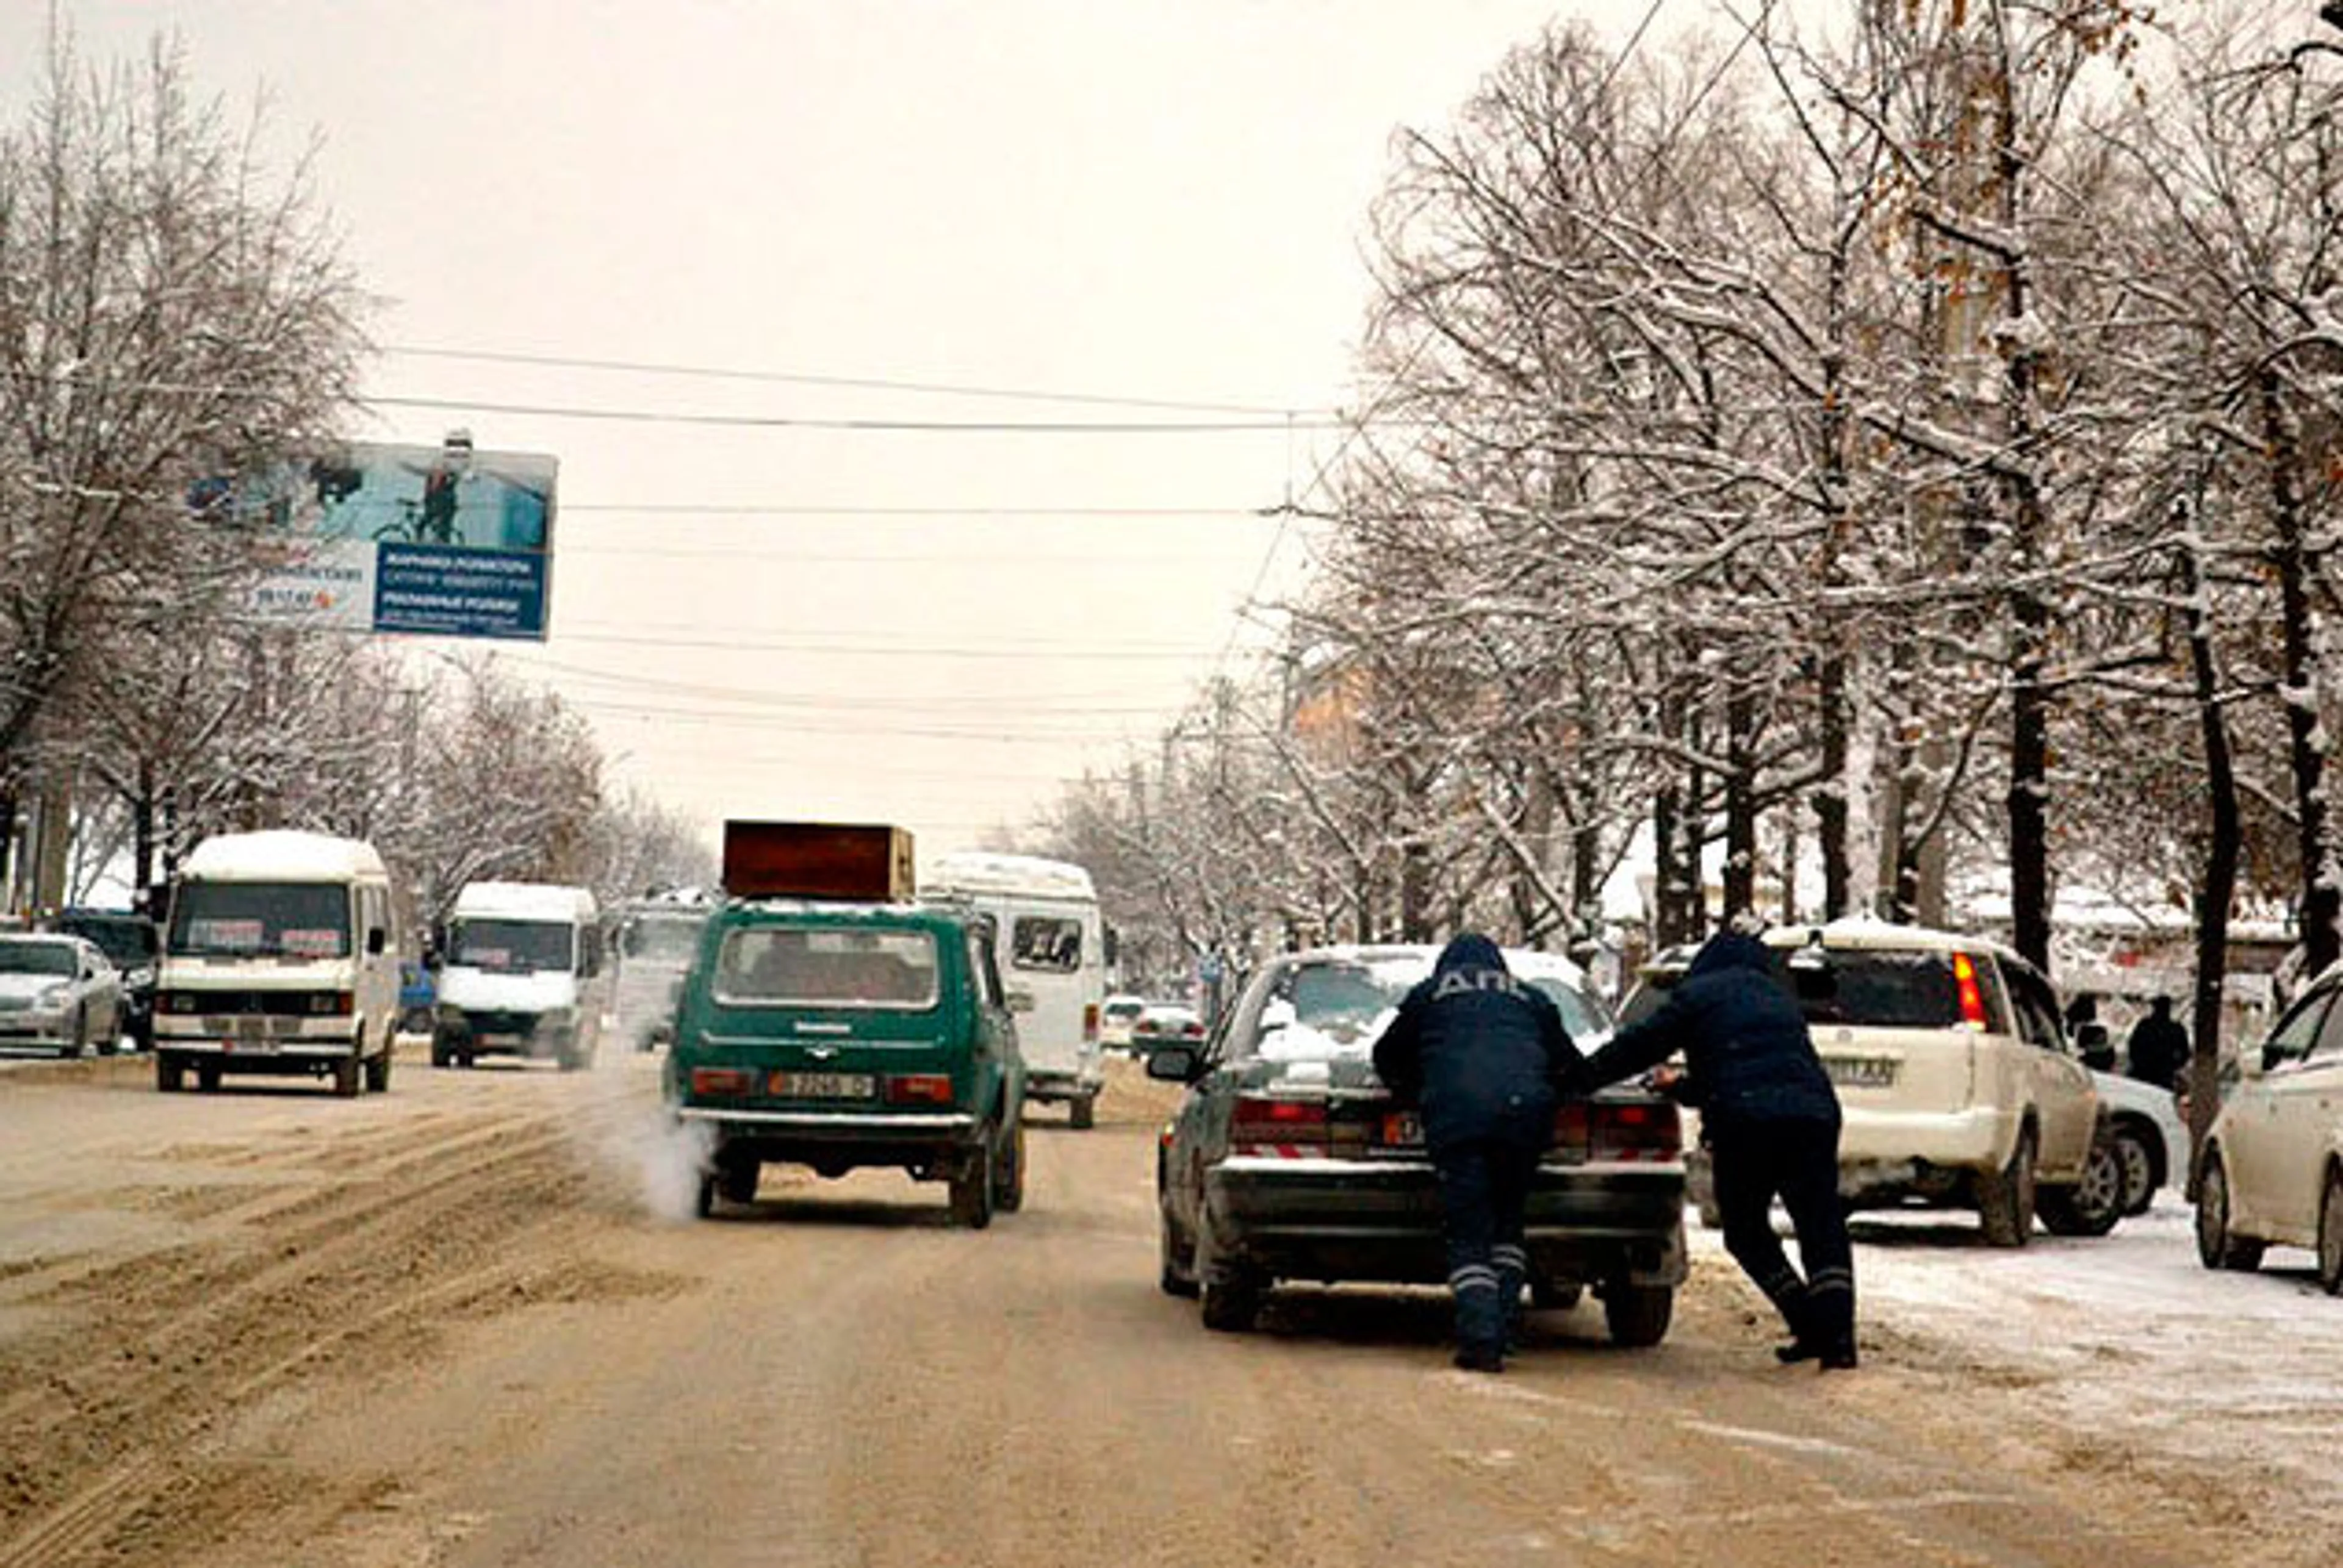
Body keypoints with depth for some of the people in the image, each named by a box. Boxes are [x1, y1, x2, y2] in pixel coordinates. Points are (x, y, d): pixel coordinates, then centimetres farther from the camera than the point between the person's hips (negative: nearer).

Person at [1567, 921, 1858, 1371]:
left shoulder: (1697, 995, 11)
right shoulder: (1778, 998, 30)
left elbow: (1642, 1045, 9)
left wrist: (1579, 1081, 19)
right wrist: (1684, 1088, 48)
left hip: (1745, 1122, -4)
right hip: (1812, 1114, 4)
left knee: (1747, 1231, 11)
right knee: (1823, 1228, 6)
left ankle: (1811, 1329, 2)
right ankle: (1837, 1336, -8)